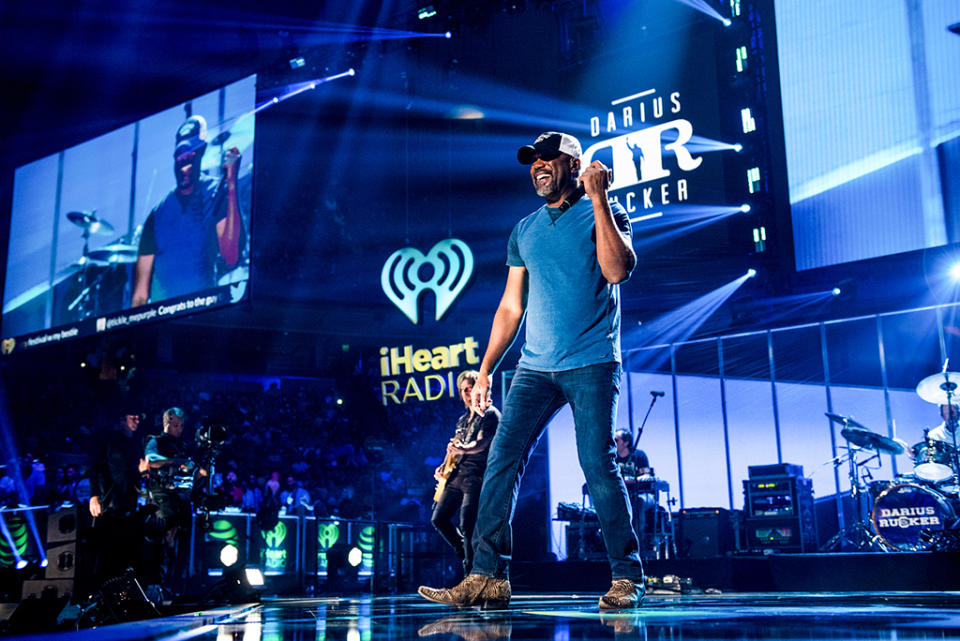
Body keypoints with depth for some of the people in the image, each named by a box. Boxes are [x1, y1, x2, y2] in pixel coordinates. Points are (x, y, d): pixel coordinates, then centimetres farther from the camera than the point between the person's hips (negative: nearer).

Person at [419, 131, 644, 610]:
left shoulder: (603, 214, 5)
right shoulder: (524, 230, 18)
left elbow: (618, 270, -15)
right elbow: (510, 307, 18)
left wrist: (598, 199, -14)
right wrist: (485, 369, 12)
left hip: (591, 364, -4)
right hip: (535, 368, 5)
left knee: (598, 467, -8)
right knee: (501, 460, -7)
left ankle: (627, 577, 6)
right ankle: (487, 577, -7)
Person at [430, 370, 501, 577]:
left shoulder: (490, 414, -3)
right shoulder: (463, 419, 22)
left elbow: (482, 443, -17)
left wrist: (463, 449, -37)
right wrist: (442, 467, 9)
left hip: (475, 476, -8)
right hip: (455, 475, 8)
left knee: (467, 525, -14)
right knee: (439, 518, 4)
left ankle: (470, 572, -9)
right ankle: (465, 552, 20)